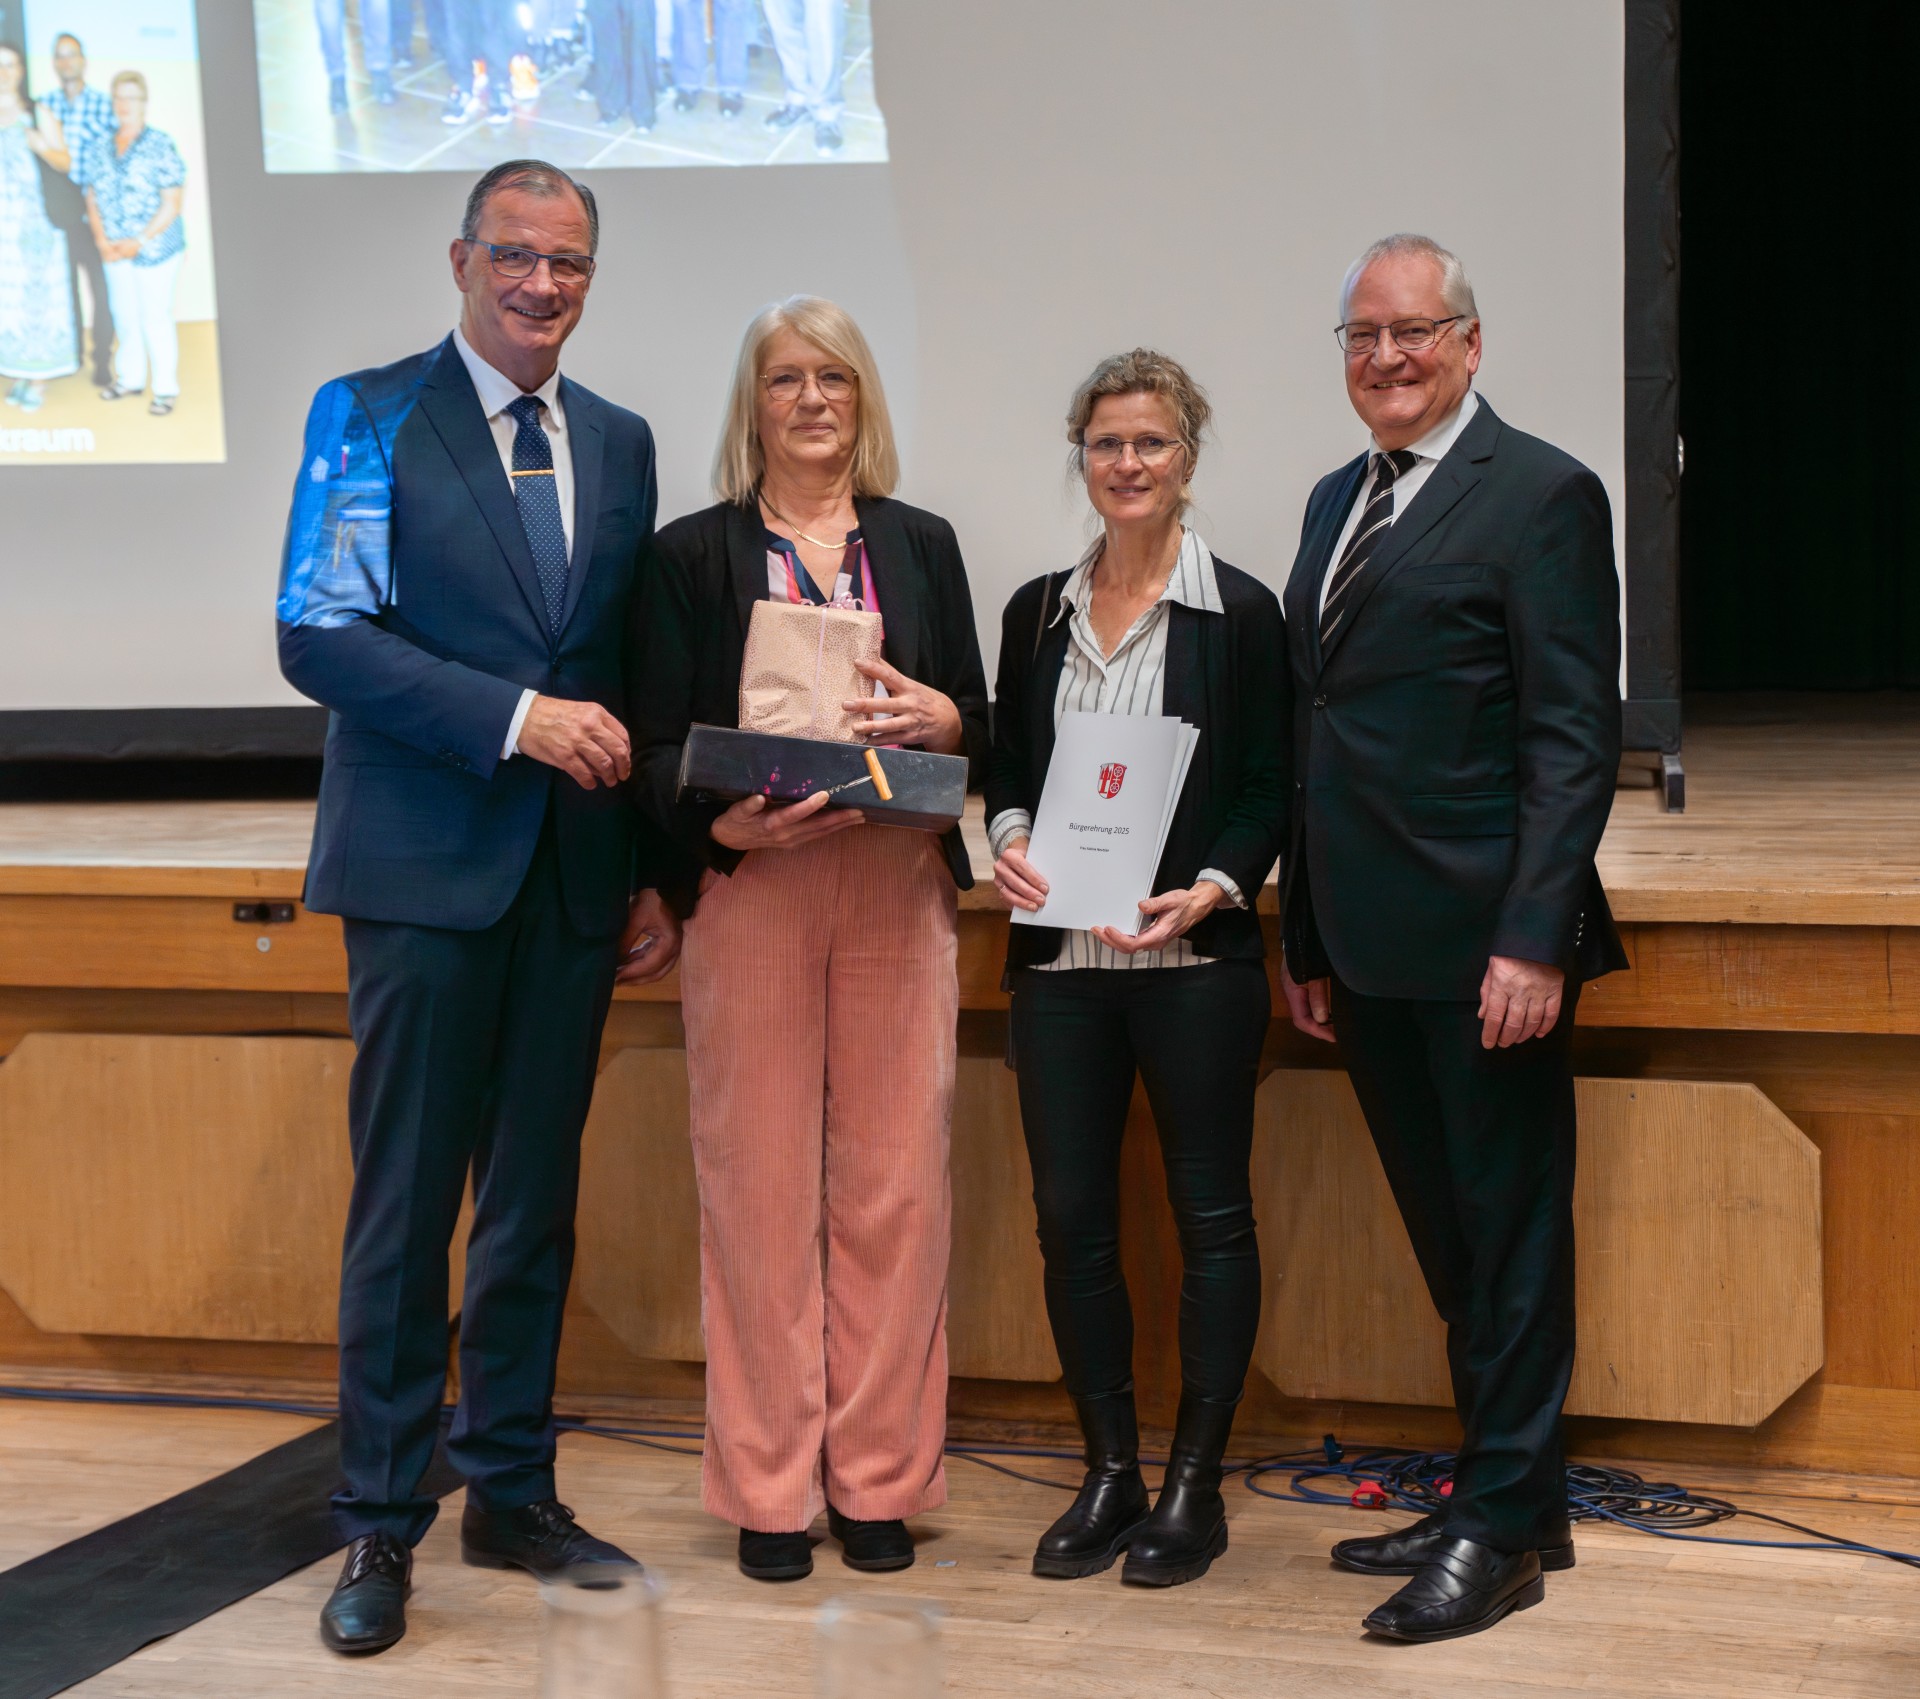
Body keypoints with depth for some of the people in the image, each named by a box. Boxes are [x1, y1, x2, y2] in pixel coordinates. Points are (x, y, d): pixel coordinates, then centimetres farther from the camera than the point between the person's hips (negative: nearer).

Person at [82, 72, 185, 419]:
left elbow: (172, 204, -11)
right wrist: (102, 240, -4)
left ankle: (165, 387, 8)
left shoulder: (161, 147, -9)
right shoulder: (99, 149, 7)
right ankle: (130, 378, 25)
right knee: (125, 316, 11)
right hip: (115, 251, 5)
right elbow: (93, 198, 11)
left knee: (155, 318, -2)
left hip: (155, 249, -5)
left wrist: (139, 242, -15)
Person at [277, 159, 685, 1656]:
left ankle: (512, 1493, 24)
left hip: (575, 880, 5)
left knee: (539, 1200, 11)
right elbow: (320, 634, -12)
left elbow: (628, 672, 15)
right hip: (429, 870, -5)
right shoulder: (369, 415, -2)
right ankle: (380, 1527, 11)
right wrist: (514, 716, -19)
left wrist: (653, 871, 9)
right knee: (406, 1203, 0)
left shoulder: (620, 444, 13)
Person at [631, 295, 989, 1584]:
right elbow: (659, 749, 1)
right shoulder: (696, 554, 6)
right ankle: (770, 1486, 9)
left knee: (893, 1184, 1)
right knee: (760, 1181, -1)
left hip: (900, 888, 2)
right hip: (752, 888, -2)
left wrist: (942, 718, -8)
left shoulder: (922, 546, 13)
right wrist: (724, 821, -18)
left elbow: (984, 730, 14)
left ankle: (879, 1477, 11)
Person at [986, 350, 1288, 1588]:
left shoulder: (1241, 612, -1)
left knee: (1211, 1213, 3)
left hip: (1195, 961, -3)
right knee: (1072, 1218, 6)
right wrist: (1011, 838, -5)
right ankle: (1110, 1473, 18)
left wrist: (1213, 889, -17)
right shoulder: (1037, 612, 10)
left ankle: (1195, 1486, 14)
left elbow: (1270, 792, -1)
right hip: (1060, 961, 4)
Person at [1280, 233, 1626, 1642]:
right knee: (1450, 1240, 15)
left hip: (1485, 945, -7)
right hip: (1372, 948, 8)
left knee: (1510, 1236, 2)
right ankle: (1503, 1500, 26)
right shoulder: (1338, 503, 16)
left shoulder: (1540, 495, -6)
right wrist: (1308, 936, 16)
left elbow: (1575, 737, -12)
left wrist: (1533, 937, -19)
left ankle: (1503, 1528, 11)